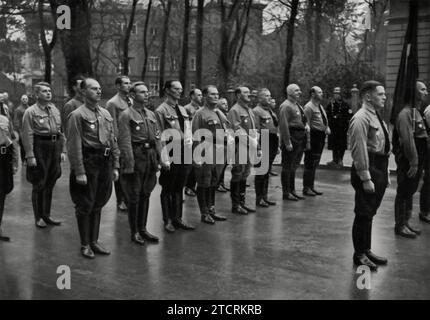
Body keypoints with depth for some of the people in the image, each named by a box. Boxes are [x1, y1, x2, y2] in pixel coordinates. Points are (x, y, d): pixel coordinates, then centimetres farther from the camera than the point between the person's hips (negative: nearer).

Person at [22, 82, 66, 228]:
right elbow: (27, 135, -13)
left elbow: (61, 131, 14)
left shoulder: (55, 110, 12)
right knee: (39, 185, 2)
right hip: (39, 149, -6)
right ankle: (38, 218, 14)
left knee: (50, 184, 13)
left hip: (55, 148, 6)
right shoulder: (30, 112, -8)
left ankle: (47, 215, 26)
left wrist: (63, 150, 8)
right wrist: (30, 156, -18)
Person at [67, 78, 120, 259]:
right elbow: (74, 146, -13)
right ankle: (85, 245, 15)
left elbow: (113, 141, 15)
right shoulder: (77, 115, -8)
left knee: (98, 204, 14)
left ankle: (94, 241, 26)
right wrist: (79, 172, -17)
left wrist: (115, 167, 10)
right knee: (85, 206, 3)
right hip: (88, 163, -6)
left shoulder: (106, 114, 12)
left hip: (105, 163, 6)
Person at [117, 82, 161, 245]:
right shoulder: (126, 115, -8)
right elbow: (125, 142, -13)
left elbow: (157, 138, 15)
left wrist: (159, 159, 8)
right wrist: (129, 165, -17)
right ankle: (134, 232, 13)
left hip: (151, 157, 6)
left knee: (146, 195, 13)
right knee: (134, 197, 2)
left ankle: (143, 228, 24)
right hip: (136, 158, -6)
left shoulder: (151, 114, 14)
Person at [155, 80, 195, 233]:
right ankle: (168, 220, 16)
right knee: (168, 189, 5)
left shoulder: (183, 110, 14)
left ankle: (177, 218, 24)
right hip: (171, 154, -6)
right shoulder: (161, 110, -8)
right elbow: (161, 136, -12)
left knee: (179, 188, 14)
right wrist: (165, 159, -16)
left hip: (184, 154, 6)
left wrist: (189, 151, 10)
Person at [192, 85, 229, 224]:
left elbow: (226, 133, 22)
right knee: (204, 184, 1)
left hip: (219, 154, 7)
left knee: (213, 183, 15)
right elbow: (196, 137, -12)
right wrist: (198, 157, -17)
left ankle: (211, 210, 26)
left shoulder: (220, 114, 16)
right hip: (207, 154, -7)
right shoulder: (200, 114, -7)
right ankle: (204, 214, 10)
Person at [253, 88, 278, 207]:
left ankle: (265, 196, 22)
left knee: (267, 171, 14)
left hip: (273, 142, 8)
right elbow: (256, 130, -15)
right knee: (261, 172, -2)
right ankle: (259, 199, 5)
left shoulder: (270, 110, 19)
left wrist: (277, 145, 17)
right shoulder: (256, 111, -9)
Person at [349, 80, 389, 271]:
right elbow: (359, 150, -21)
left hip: (380, 169, 9)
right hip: (368, 168, -9)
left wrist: (385, 174, 17)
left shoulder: (376, 117, 15)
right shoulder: (361, 118, -16)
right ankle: (359, 255, 11)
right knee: (363, 213, -1)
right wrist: (366, 178, -23)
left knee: (370, 213, 17)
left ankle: (366, 250, 28)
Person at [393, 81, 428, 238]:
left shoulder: (417, 113, 15)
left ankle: (406, 222, 26)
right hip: (407, 161, -9)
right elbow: (407, 140, -22)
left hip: (417, 160, 9)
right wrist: (413, 163, -23)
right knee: (404, 192, 0)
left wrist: (419, 163, 13)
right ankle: (400, 226, 9)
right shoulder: (406, 113, -17)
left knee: (411, 191, 16)